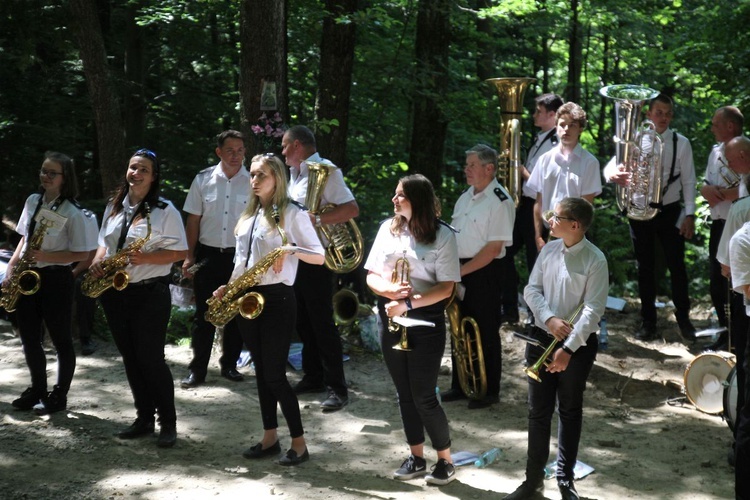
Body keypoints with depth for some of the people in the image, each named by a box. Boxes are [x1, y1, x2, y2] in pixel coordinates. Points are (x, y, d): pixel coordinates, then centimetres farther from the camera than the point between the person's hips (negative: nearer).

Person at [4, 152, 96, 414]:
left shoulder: (72, 213, -12)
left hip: (55, 279, -6)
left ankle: (59, 396, 14)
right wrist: (11, 267, 3)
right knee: (29, 338, 12)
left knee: (61, 340, 4)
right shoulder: (32, 201, 7)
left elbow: (82, 254, -12)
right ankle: (37, 390, 26)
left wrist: (46, 256, -22)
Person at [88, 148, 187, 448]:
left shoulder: (165, 210, -8)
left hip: (150, 293, -6)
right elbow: (104, 242, 19)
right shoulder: (114, 206, 10)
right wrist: (97, 263, -2)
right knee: (130, 358, 11)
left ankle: (168, 423, 6)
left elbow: (180, 252, -9)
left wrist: (144, 258, -22)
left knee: (150, 358, -6)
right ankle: (144, 418, 21)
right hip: (115, 293, 6)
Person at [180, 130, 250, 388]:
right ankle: (197, 369, 10)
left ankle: (229, 364, 23)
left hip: (240, 256, 0)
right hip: (208, 255, 0)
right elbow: (193, 219, 4)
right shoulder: (203, 179, 0)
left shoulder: (252, 182, -3)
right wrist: (189, 256, 0)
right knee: (203, 313, 4)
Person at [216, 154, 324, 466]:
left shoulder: (291, 214, -7)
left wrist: (290, 250, -26)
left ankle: (299, 443, 1)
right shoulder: (249, 216, 14)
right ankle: (269, 438, 19)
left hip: (276, 298, -7)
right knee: (261, 370, 11)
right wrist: (228, 288, 5)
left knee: (274, 374, -8)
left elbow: (319, 257, -10)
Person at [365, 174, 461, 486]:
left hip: (426, 322, -5)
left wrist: (408, 303, -23)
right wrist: (389, 290, -16)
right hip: (390, 320, 5)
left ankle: (446, 461, 12)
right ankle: (416, 457, 24)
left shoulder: (443, 235, -10)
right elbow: (371, 276, 5)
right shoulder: (388, 229, 3)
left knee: (423, 397, -3)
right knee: (404, 394, 12)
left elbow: (446, 287, -14)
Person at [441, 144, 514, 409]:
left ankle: (489, 391, 14)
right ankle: (460, 385, 27)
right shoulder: (466, 196, 11)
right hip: (459, 271, 8)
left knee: (485, 333, 2)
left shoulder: (500, 202, -15)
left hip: (484, 272, -8)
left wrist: (461, 271, -18)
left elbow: (493, 249, -19)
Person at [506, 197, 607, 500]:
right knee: (538, 411, 6)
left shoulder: (595, 260, -14)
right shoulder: (549, 250, 1)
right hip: (543, 337, 4)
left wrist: (568, 349, -22)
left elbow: (593, 310, -17)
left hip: (578, 344, -4)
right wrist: (549, 319, -15)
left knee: (570, 411, 10)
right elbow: (532, 289, 4)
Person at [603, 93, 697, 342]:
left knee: (676, 265, 3)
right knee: (645, 267, 9)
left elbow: (689, 180, -1)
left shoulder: (681, 143, -3)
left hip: (670, 212, -1)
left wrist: (690, 214, -8)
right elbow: (611, 166, -13)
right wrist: (613, 174, -38)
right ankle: (648, 321, 19)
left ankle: (683, 318, 18)